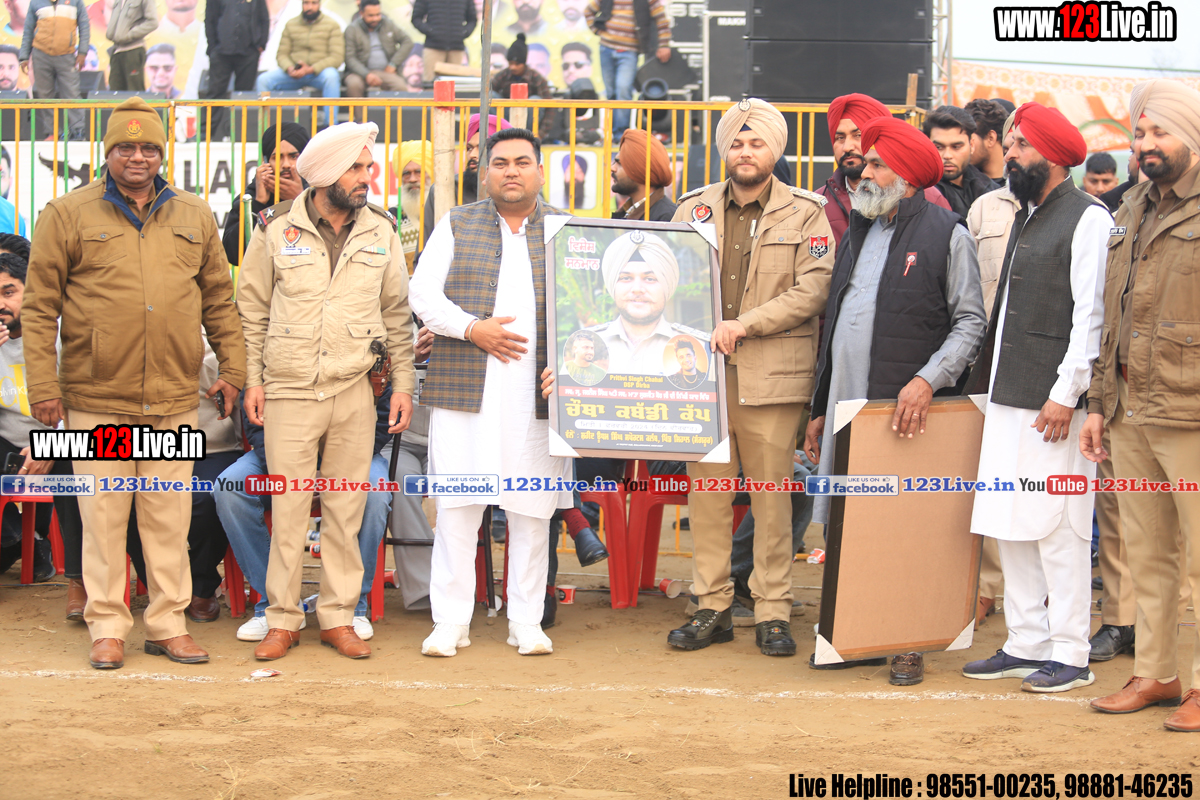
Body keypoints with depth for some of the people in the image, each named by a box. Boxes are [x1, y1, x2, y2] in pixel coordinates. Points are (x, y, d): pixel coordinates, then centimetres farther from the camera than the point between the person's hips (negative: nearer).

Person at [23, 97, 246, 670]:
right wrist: (42, 386, -6)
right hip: (97, 398, -2)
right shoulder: (68, 215, 1)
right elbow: (40, 308, 0)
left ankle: (168, 624, 17)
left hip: (175, 398, 3)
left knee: (169, 516, 7)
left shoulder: (195, 216, 11)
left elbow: (219, 300, 17)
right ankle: (107, 627, 13)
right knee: (103, 515, 3)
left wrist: (232, 369, 11)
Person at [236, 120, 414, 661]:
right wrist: (251, 380, 2)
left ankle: (339, 617, 15)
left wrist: (403, 384, 8)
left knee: (346, 510, 6)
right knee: (289, 509, 0)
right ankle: (283, 620, 10)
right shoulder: (276, 230, -1)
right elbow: (251, 311, 6)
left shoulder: (380, 232, 5)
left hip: (355, 393, 2)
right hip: (289, 393, -2)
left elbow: (396, 314, 11)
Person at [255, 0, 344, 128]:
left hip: (320, 72, -3)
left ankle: (330, 124, -37)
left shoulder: (331, 25, 0)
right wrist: (289, 69, -17)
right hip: (293, 73, 3)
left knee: (331, 76, -38)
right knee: (263, 80, -19)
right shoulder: (291, 25, 10)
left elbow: (337, 57, -9)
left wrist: (310, 69, -20)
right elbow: (282, 54, 8)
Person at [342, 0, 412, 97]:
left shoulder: (388, 24, 12)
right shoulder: (352, 29, 1)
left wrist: (393, 64, -4)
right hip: (361, 71, -2)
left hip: (385, 72, 2)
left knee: (401, 86, -31)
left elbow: (407, 42, 9)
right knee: (354, 84, -37)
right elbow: (350, 58, -7)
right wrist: (366, 75, -23)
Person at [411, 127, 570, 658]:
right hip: (465, 390, 0)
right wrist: (473, 328, -10)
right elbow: (423, 295, 4)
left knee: (533, 509, 3)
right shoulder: (456, 227, 11)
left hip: (538, 395, 1)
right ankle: (450, 621, 5)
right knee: (457, 506, -2)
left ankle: (527, 622, 11)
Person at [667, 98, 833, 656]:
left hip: (772, 376, -3)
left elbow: (813, 288, -6)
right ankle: (712, 607, 13)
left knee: (772, 498, 0)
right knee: (706, 493, 6)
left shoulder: (805, 213, 3)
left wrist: (746, 324, -13)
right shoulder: (693, 208, 13)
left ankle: (773, 612, 7)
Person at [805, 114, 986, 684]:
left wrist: (926, 380, -18)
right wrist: (820, 410, 21)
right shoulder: (857, 234, 19)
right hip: (847, 405, 6)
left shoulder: (946, 235, -2)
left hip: (907, 409, -6)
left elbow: (971, 321, -5)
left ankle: (909, 644, 6)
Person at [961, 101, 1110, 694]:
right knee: (1011, 526, 10)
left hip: (1055, 404, -9)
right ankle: (1026, 645, 18)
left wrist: (1066, 392, -19)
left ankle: (1070, 655, 1)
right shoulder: (1027, 215, 19)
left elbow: (1091, 313, -15)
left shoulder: (1087, 218, -9)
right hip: (1008, 399, 9)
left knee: (1058, 529, -5)